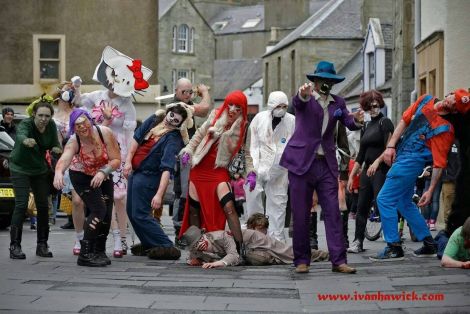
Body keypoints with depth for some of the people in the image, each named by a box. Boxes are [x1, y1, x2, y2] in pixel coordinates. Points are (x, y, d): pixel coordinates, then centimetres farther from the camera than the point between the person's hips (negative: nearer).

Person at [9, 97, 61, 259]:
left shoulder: (51, 125, -10)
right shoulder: (25, 124, -24)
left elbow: (55, 144, -1)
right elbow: (21, 135, -46)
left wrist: (56, 149, -26)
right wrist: (26, 141, -70)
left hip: (40, 169, 5)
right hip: (20, 168, -5)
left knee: (43, 205, 1)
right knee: (21, 204, -15)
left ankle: (42, 245, 12)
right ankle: (15, 246, -10)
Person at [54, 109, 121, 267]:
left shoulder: (105, 133, -26)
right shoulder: (74, 142, -31)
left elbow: (116, 160, -23)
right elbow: (64, 158, -52)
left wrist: (103, 172, -40)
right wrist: (58, 172, -74)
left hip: (103, 175, 4)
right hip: (82, 177, -4)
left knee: (107, 214, 2)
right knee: (99, 210, -20)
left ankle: (99, 252, 23)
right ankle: (85, 255, -17)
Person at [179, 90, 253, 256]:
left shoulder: (243, 128, -4)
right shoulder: (215, 116, 1)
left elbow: (246, 152, 0)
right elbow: (200, 134, 13)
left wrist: (251, 172, -12)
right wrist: (188, 150, 6)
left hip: (219, 172, -3)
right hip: (199, 168, 3)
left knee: (229, 207, -20)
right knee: (194, 208, 6)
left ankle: (240, 248, -20)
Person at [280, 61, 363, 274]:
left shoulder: (337, 103, 13)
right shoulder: (305, 99, 0)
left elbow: (348, 122, 0)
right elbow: (297, 103, -23)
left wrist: (356, 119, -24)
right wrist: (304, 95, -47)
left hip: (326, 164, 3)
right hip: (302, 162, -3)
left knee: (333, 212, -3)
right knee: (300, 215, 1)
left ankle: (338, 260, -3)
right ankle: (301, 260, 10)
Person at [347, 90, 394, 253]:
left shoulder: (385, 122, -3)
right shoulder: (366, 127, 18)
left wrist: (377, 161, -28)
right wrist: (352, 176, 17)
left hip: (381, 170, -7)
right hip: (367, 170, 7)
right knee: (362, 207, 7)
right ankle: (358, 242, 13)